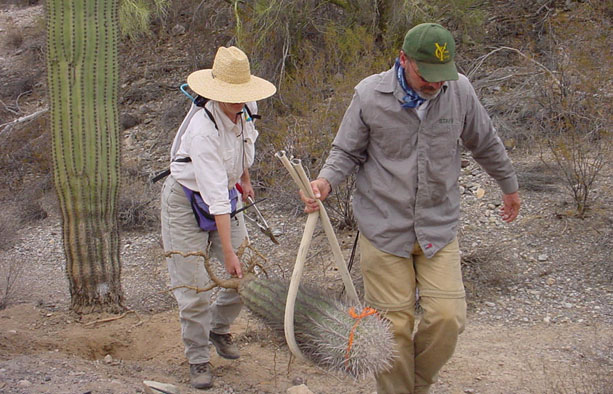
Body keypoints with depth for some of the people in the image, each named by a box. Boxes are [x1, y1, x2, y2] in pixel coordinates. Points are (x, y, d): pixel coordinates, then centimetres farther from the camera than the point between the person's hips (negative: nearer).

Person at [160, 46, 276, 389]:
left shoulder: (246, 109, -12)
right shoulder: (203, 129, -34)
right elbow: (216, 198, -36)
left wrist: (245, 178, 26)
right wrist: (228, 252, -36)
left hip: (227, 195, 7)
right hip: (188, 201, -7)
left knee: (246, 277, 5)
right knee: (194, 286, -4)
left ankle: (219, 328, 34)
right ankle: (198, 358, 17)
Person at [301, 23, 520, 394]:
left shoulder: (460, 91, -4)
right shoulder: (370, 94, -10)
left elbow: (486, 143, 14)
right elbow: (347, 152, 2)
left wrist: (510, 186, 27)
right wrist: (325, 182, -19)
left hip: (439, 227, 2)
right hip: (384, 228, -2)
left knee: (447, 318, -4)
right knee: (394, 325, 1)